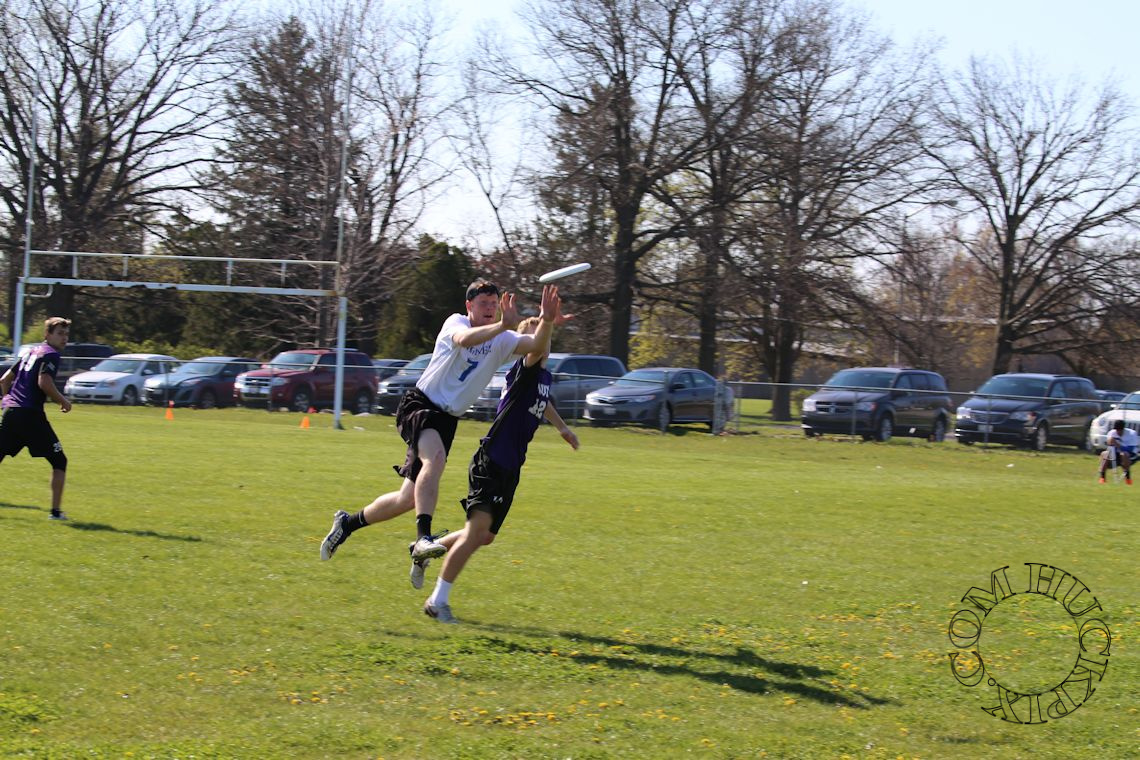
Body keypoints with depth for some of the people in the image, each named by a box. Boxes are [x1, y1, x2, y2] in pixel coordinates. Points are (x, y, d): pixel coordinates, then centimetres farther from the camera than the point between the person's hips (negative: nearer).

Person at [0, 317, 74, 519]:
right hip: (31, 415, -7)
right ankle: (56, 510, 1)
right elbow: (44, 383, -19)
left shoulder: (29, 352, 21)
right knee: (59, 461, 5)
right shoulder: (51, 354, -4)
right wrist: (63, 401, -6)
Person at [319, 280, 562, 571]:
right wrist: (503, 325, -46)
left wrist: (545, 321, -32)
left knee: (409, 498, 5)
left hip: (447, 420, 6)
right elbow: (463, 339, -33)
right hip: (419, 405, -6)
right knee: (435, 457, -37)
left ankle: (348, 523, 28)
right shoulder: (455, 322, -8)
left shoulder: (501, 340, 4)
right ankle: (423, 538, -45)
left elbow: (535, 345, -13)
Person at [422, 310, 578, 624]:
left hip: (510, 469, 9)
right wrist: (546, 323, -55)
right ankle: (437, 601, -11)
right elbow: (535, 349, -37)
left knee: (485, 536, 15)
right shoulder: (523, 370, -13)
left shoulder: (544, 376, 13)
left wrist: (562, 426, 47)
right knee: (478, 528, -19)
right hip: (490, 463, -9)